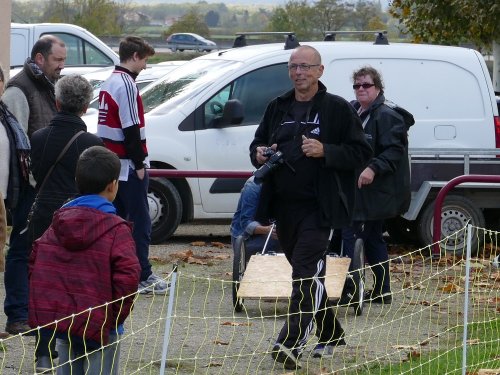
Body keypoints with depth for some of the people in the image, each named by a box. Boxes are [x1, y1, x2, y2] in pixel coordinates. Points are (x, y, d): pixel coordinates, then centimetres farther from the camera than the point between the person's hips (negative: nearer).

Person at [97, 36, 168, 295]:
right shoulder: (126, 84, -15)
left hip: (110, 164, 10)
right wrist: (140, 164, -14)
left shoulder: (109, 83, 15)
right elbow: (131, 129, -19)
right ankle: (143, 277, -6)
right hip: (128, 166, -10)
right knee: (139, 221, -6)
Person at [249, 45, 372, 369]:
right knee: (308, 273, 16)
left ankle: (292, 344, -26)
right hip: (283, 206, 7)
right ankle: (331, 336, 30)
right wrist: (259, 154, 1)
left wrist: (325, 151, -19)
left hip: (318, 207, -7)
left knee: (306, 273, -16)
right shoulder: (278, 108, 15)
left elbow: (362, 151, -5)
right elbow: (258, 144, 25)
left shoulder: (337, 108, -2)